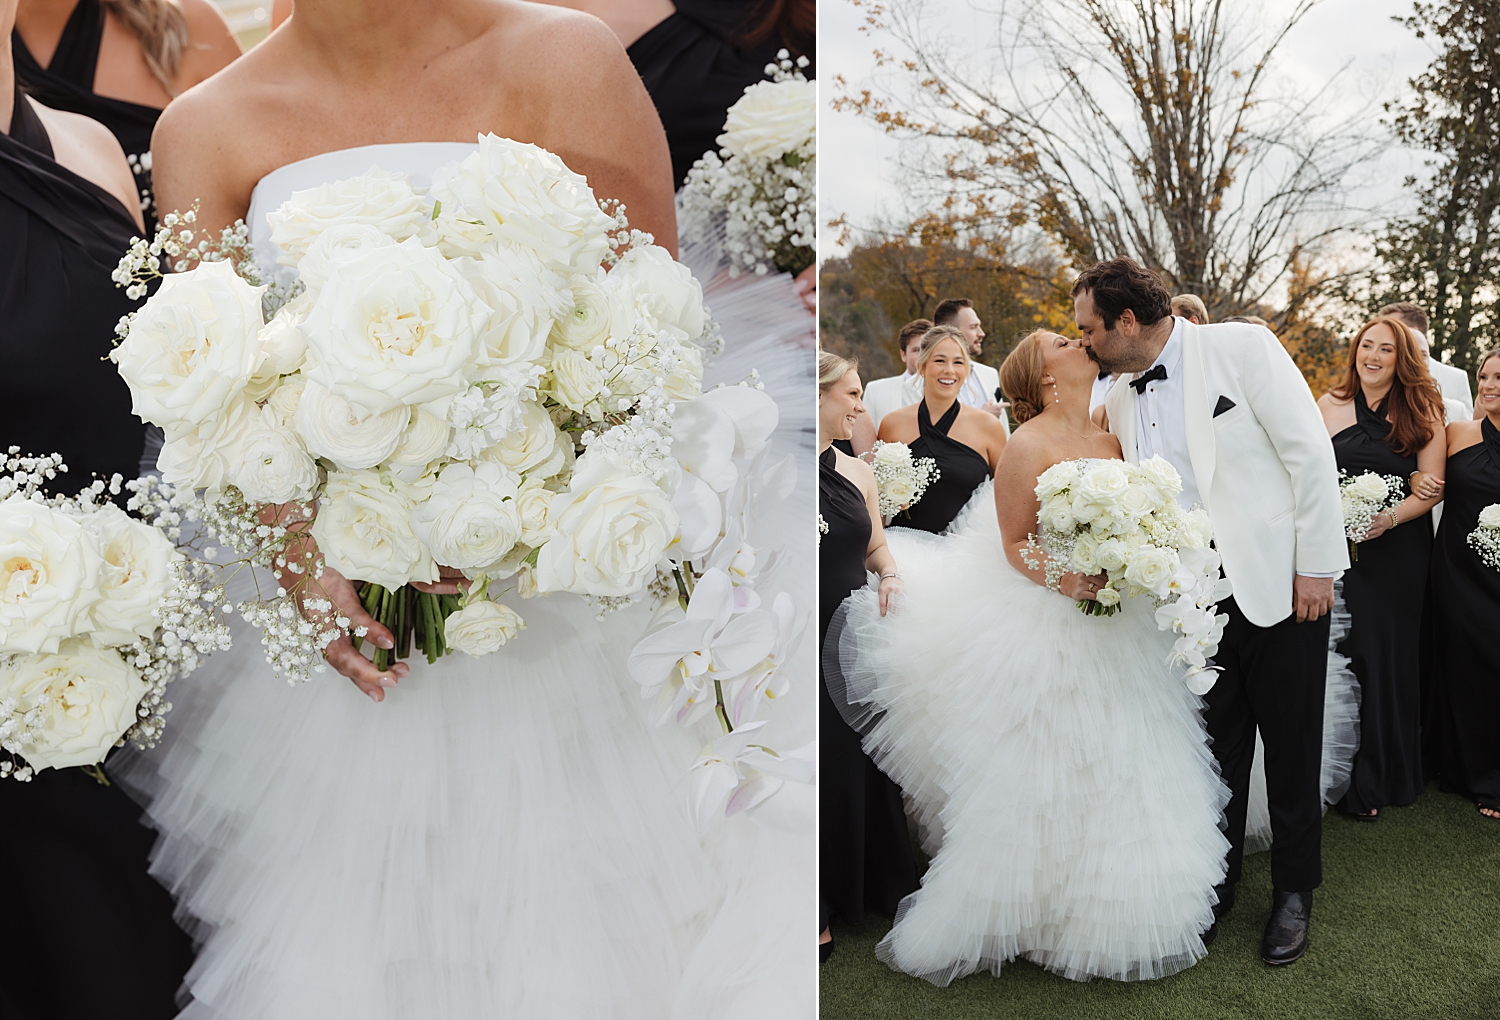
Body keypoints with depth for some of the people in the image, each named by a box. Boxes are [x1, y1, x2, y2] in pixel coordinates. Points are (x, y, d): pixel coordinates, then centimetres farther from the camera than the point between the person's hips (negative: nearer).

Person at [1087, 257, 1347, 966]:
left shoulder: (1241, 347, -8)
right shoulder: (1119, 403, 8)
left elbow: (1310, 451, -11)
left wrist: (1315, 566, -13)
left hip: (1277, 584, -4)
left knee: (1291, 747, 9)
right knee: (1213, 751, 12)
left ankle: (1293, 892, 29)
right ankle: (1215, 886, 30)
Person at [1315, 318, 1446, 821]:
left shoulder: (1422, 410, 3)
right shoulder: (1330, 406, 4)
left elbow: (1432, 487, -1)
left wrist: (1390, 517, -16)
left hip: (1402, 549, 0)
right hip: (1342, 548, 0)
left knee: (1396, 655, 5)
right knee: (1353, 654, -2)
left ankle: (1397, 772, 24)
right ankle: (1359, 782, 10)